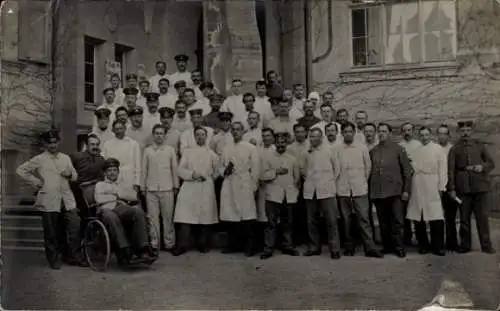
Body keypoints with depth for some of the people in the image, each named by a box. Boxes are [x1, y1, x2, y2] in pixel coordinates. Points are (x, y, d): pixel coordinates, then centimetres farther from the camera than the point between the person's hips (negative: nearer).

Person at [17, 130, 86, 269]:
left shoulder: (66, 158, 15)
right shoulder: (39, 159, 4)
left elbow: (75, 176, 21)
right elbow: (20, 170, 6)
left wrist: (70, 173, -2)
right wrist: (34, 181, -1)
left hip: (67, 199, 3)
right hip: (49, 201, -3)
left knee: (75, 227, 0)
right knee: (51, 233, 3)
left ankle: (74, 257, 14)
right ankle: (54, 260, 17)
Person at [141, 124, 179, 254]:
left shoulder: (170, 150, 7)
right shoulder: (147, 151, 8)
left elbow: (174, 169, 9)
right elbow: (144, 170, 10)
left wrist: (176, 186, 7)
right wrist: (142, 187, 8)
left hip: (167, 188, 0)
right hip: (151, 189, 1)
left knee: (168, 217, 1)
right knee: (153, 217, 2)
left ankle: (169, 243, 9)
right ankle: (154, 244, 9)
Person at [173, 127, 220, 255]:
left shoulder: (211, 154, 13)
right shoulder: (188, 152, 12)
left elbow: (216, 172, 13)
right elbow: (181, 170, 3)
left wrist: (206, 177, 2)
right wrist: (192, 174, -12)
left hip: (206, 189, 1)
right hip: (189, 189, 0)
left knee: (205, 217, 1)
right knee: (185, 217, -8)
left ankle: (203, 245, 12)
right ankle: (182, 245, -4)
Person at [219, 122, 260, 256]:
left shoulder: (251, 148, 4)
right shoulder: (226, 148, 16)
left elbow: (255, 169, 0)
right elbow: (221, 166, 20)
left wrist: (253, 187, -5)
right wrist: (225, 170, -3)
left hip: (244, 186, -4)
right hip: (229, 187, 4)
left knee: (247, 217, -7)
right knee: (230, 215, 4)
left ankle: (250, 246, 3)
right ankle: (232, 245, 16)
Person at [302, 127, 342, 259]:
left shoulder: (329, 151, 2)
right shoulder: (307, 153, 11)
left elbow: (337, 167, 9)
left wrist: (331, 180, 5)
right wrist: (308, 179, 10)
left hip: (326, 190, -3)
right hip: (310, 191, 4)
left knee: (331, 220, -6)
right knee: (311, 221, 7)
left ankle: (335, 249, 1)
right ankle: (314, 247, 17)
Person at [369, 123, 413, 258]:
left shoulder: (398, 149, 3)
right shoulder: (373, 151, 10)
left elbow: (407, 170, 3)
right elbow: (369, 172, 13)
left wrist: (406, 190, -3)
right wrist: (369, 190, 7)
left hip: (395, 191, -2)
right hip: (377, 192, 3)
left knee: (397, 221, -2)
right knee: (383, 222, 8)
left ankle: (399, 247, 9)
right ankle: (387, 246, 19)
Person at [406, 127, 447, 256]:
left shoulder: (438, 149, 6)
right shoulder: (416, 150, 14)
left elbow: (442, 168, 1)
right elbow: (412, 167, 11)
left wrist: (441, 187, -5)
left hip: (432, 187, -3)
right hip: (418, 188, 3)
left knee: (436, 218, -7)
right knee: (418, 217, 3)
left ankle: (438, 246, 3)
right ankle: (423, 245, 15)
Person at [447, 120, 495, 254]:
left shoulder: (480, 146, 13)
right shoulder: (454, 149, 8)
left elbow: (491, 163, 13)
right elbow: (451, 170, 4)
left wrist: (482, 166, -10)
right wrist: (452, 189, -2)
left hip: (479, 184, 1)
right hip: (463, 187, -1)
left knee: (482, 216, -1)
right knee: (464, 217, 3)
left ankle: (486, 245, 7)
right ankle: (465, 245, 12)